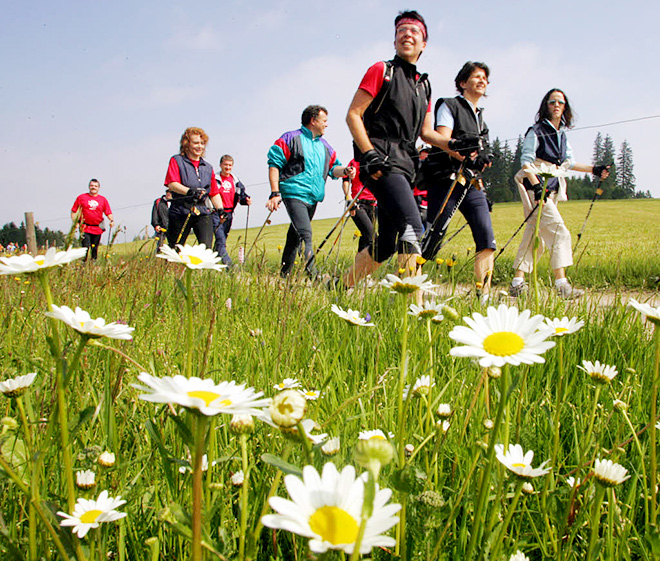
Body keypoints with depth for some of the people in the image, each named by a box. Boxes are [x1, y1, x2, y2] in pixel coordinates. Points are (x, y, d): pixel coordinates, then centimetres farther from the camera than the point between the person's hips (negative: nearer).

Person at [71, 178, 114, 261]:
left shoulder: (103, 199, 12)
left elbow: (108, 212, 8)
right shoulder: (81, 197, 7)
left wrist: (111, 220, -11)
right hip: (85, 228, -2)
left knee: (95, 248, 6)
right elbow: (73, 211, 8)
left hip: (98, 228, 2)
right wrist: (75, 222, -3)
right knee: (85, 247, -12)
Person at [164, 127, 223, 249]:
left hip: (203, 213, 3)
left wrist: (220, 210, 1)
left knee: (207, 248, -14)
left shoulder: (208, 167, 18)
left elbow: (214, 193, 19)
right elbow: (172, 184, -11)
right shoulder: (176, 161, 4)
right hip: (180, 212, -3)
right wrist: (189, 191, -29)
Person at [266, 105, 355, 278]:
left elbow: (333, 168, 21)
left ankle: (285, 274, 24)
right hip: (294, 195, -7)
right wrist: (275, 193, -13)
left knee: (295, 236, 15)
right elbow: (274, 165, -4)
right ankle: (312, 275, -28)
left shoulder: (325, 146, 20)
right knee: (305, 235, -20)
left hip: (313, 198, 7)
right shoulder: (291, 139, 0)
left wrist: (345, 171, -3)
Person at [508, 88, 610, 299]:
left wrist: (593, 170, 14)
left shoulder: (562, 134, 15)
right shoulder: (536, 131, -6)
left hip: (551, 189, 8)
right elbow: (526, 161, -13)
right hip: (534, 187, -8)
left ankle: (517, 283, 11)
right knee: (559, 231, -16)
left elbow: (568, 162, 21)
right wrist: (536, 184, -25)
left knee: (535, 235, 7)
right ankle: (561, 284, -18)